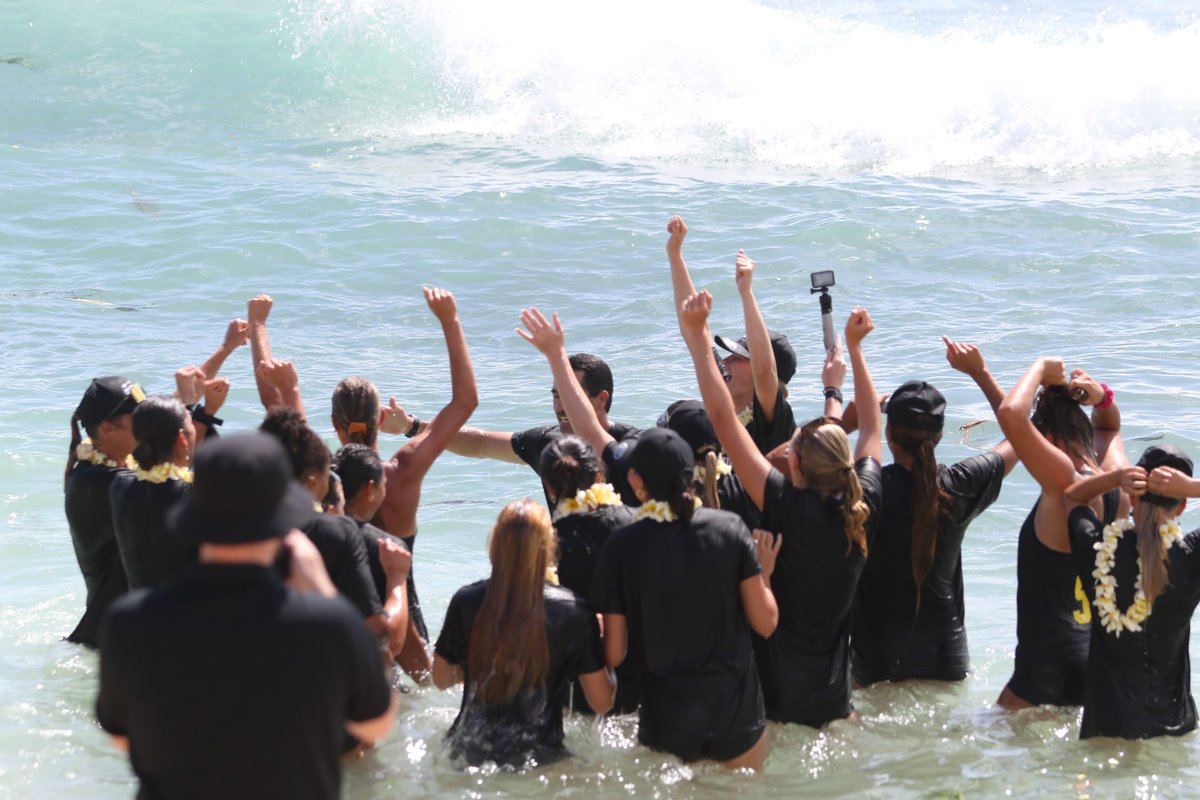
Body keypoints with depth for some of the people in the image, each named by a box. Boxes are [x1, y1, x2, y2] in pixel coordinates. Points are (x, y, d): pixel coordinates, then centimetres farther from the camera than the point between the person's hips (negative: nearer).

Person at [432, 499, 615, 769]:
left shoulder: (465, 602, -7)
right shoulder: (573, 612, -12)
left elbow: (441, 679, 9)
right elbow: (601, 702, -4)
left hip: (469, 755, 3)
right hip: (538, 756, -3)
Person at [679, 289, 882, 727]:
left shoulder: (788, 510, -21)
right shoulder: (863, 507, -7)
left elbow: (723, 417, -21)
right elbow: (871, 423, 12)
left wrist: (697, 338, -18)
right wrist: (854, 347, 21)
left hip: (776, 693, -5)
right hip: (833, 695, 5)